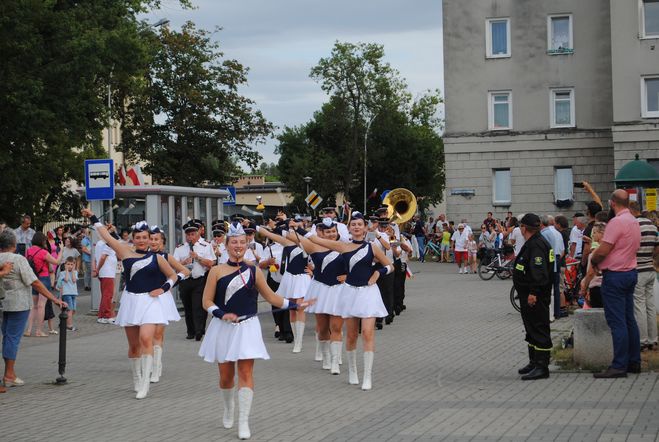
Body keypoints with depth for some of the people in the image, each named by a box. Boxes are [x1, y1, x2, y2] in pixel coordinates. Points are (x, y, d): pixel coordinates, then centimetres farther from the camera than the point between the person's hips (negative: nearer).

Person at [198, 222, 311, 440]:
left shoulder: (253, 272, 5)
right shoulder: (217, 271, 1)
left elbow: (271, 297, 13)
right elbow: (207, 301, -2)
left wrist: (294, 305, 8)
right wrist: (222, 314, -18)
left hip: (247, 328, 0)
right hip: (223, 328, 0)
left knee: (246, 372, -7)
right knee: (226, 375, 8)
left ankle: (243, 422, -4)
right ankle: (228, 410, 37)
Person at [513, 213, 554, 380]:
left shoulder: (537, 245, -19)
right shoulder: (531, 243, 16)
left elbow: (539, 272, -27)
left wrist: (533, 293, -28)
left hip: (535, 297, -11)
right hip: (529, 294, 11)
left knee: (539, 329, -9)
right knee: (531, 329, 18)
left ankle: (541, 367, -8)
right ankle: (534, 362, 28)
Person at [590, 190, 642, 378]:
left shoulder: (617, 222, -17)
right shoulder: (634, 222, 12)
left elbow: (602, 251, -20)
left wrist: (593, 260, 1)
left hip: (615, 275, -9)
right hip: (631, 272, 9)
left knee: (617, 322, -8)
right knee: (629, 320, 13)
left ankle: (619, 366, -8)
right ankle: (634, 361, 18)